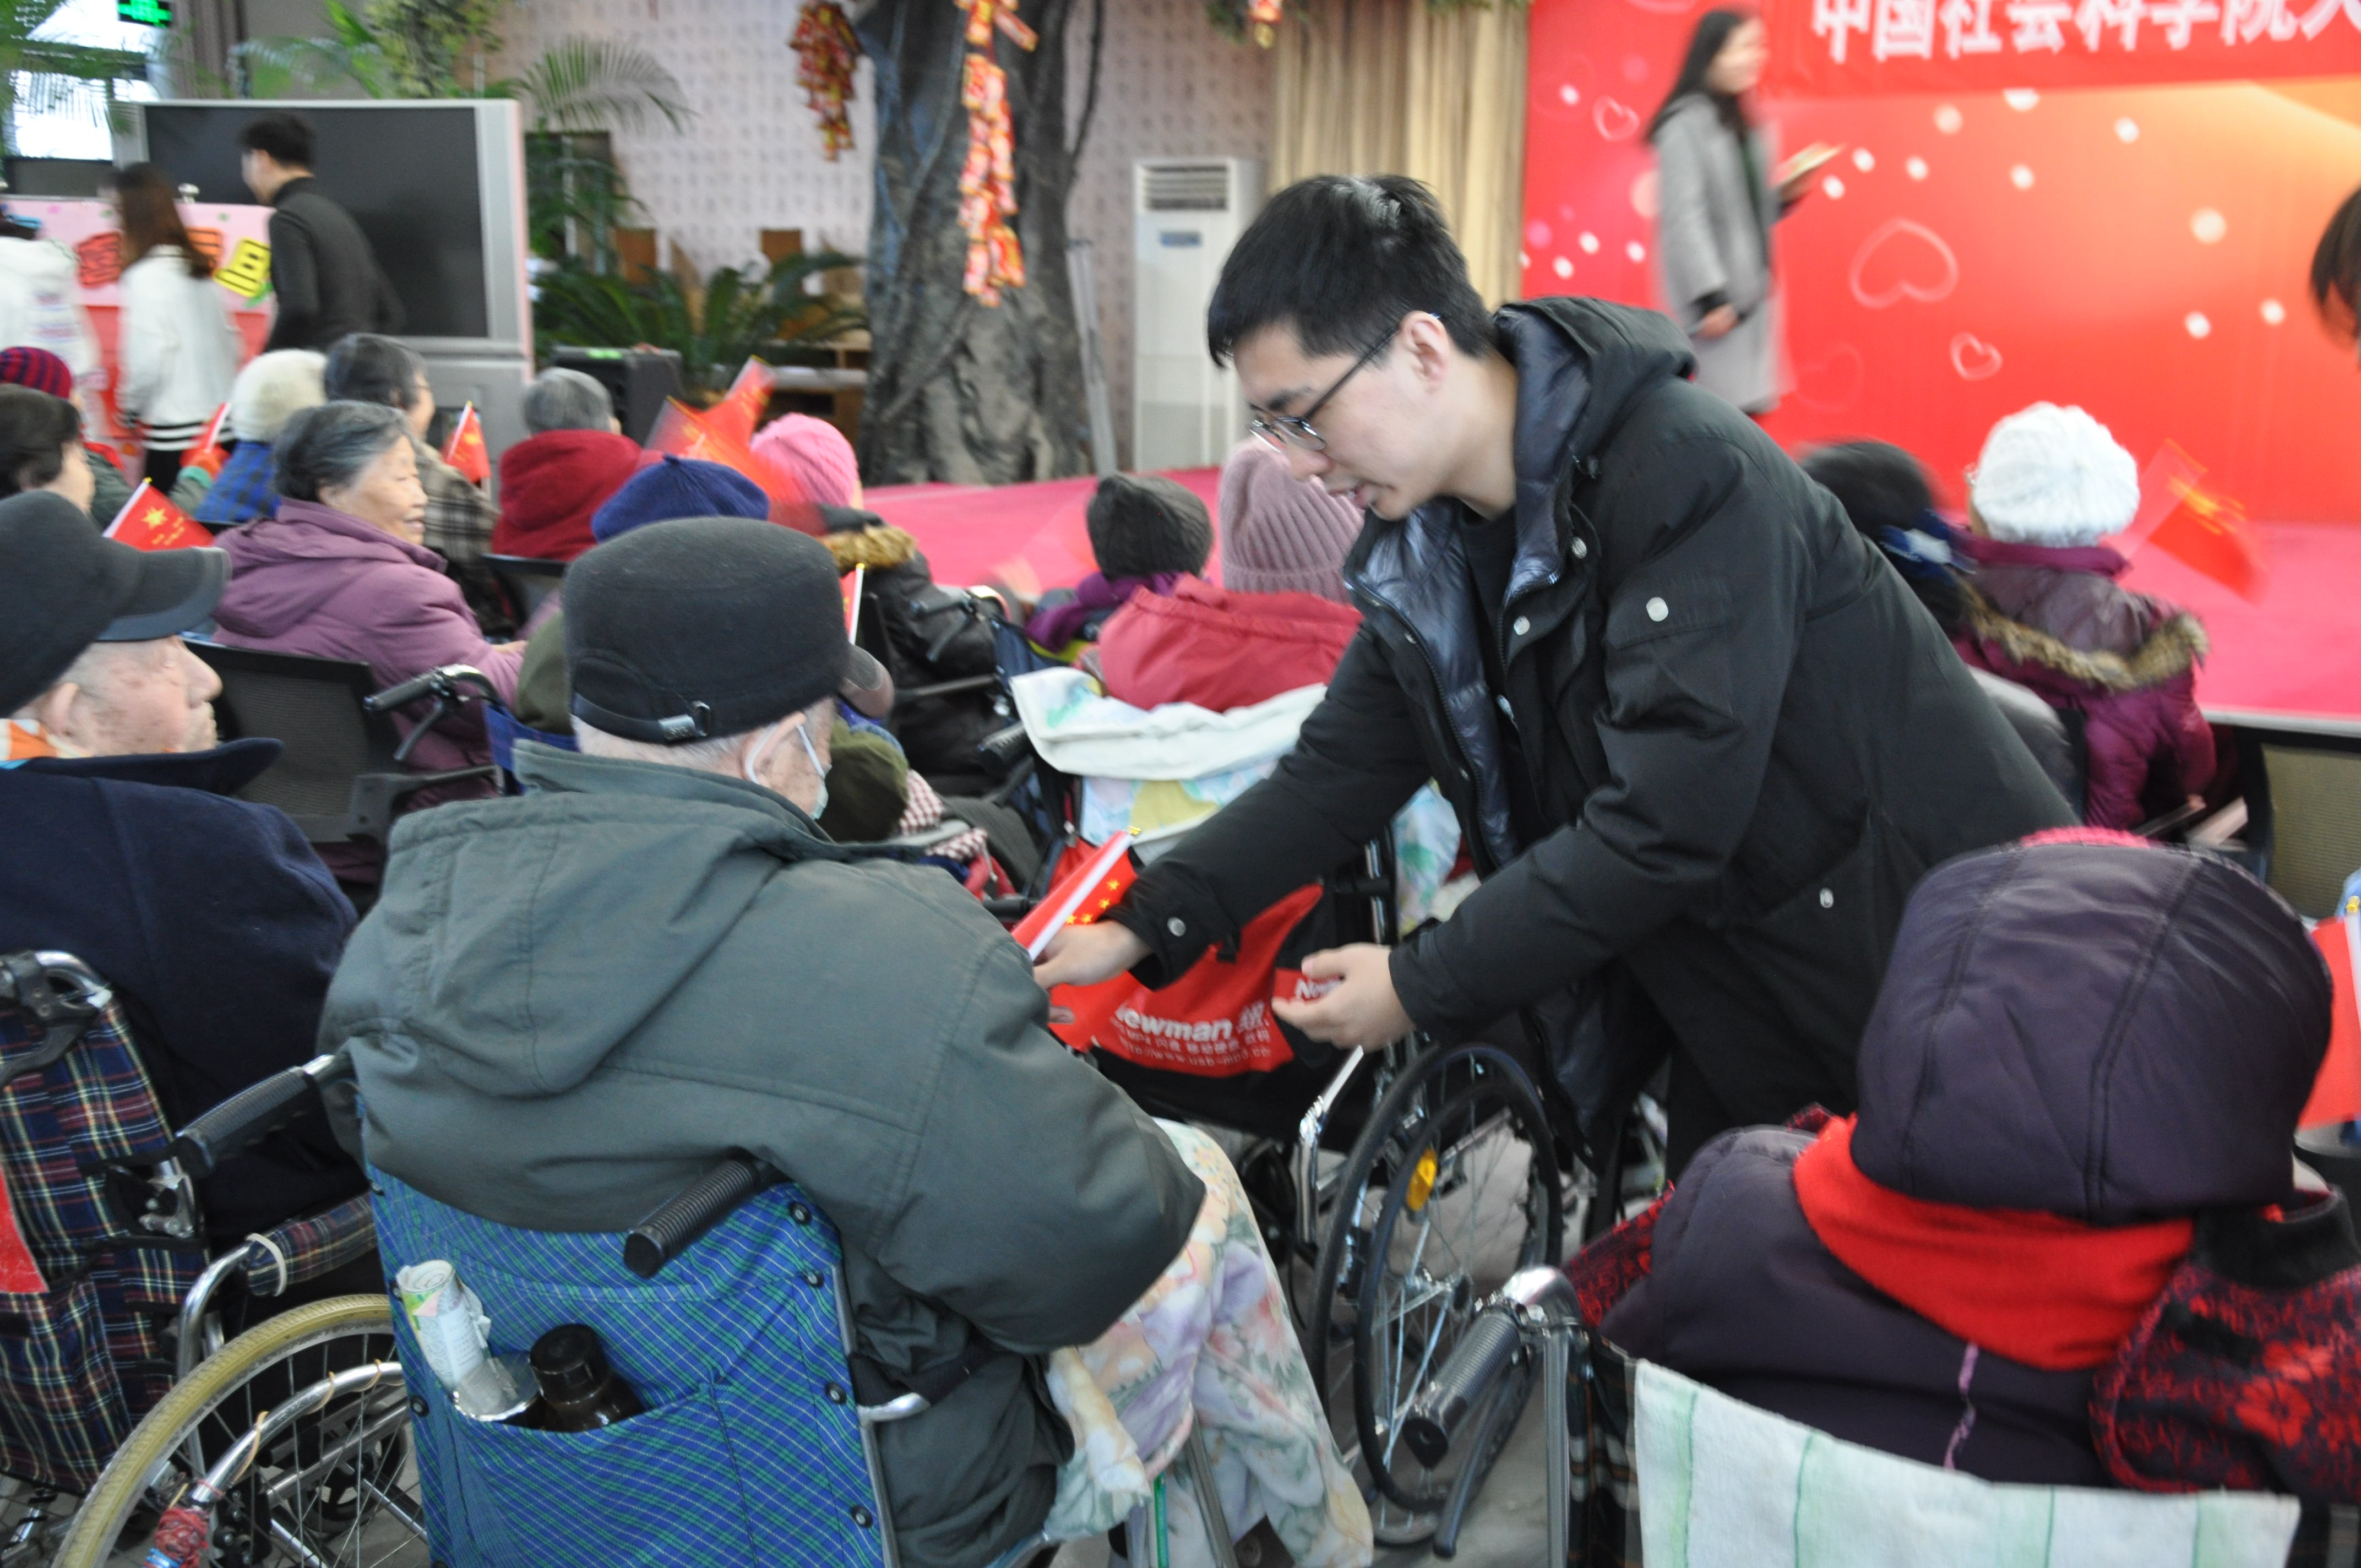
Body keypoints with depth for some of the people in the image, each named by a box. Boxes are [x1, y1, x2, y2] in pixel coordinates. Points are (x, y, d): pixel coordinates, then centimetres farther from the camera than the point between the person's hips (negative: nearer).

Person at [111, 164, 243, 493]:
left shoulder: (145, 277, -11)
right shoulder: (198, 271, 11)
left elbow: (148, 362, -16)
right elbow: (233, 348, 15)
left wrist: (129, 407, 0)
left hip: (175, 434, -7)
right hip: (222, 428, 7)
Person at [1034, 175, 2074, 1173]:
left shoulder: (1691, 479, -26)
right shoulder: (1421, 545, -1)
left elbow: (1666, 824, -29)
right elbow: (1337, 773, 4)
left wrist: (1423, 987, -22)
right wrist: (1143, 926, -6)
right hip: (1732, 992, 7)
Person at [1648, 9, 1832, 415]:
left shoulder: (1744, 126, 16)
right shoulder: (1687, 122, -10)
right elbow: (1684, 215, -16)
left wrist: (1785, 194, 1)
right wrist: (1711, 297, -21)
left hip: (1752, 290, 8)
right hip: (1715, 294, -8)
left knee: (1743, 411, 5)